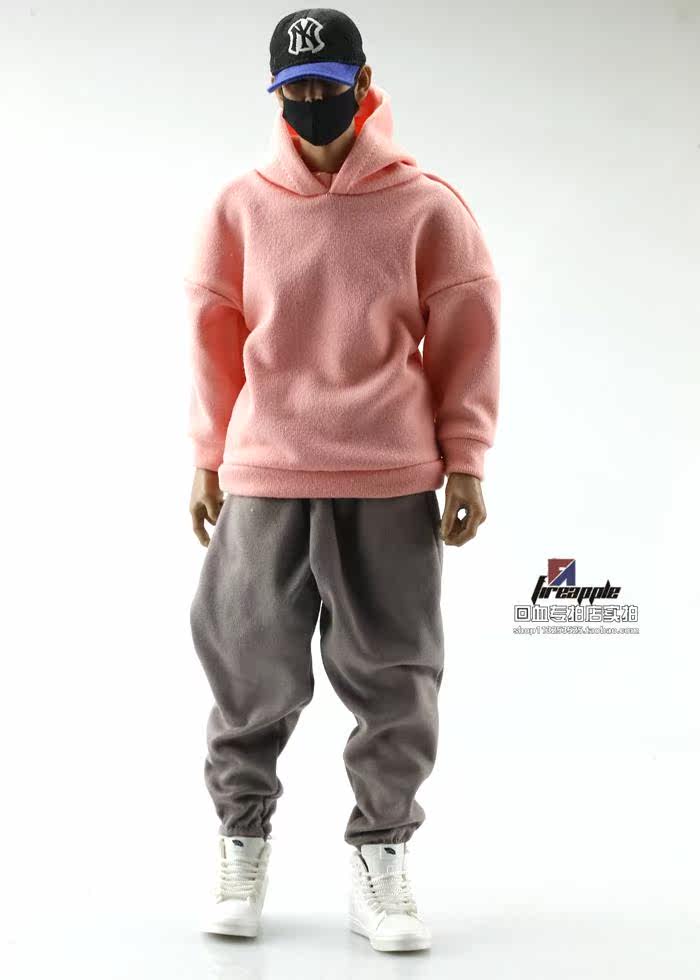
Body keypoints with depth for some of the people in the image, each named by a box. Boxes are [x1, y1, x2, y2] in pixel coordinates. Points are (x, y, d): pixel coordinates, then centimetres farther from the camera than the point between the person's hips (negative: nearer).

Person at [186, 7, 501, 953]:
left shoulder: (427, 206, 0)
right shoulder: (240, 207, 4)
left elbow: (466, 337, 3)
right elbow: (216, 339, 10)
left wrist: (464, 462, 0)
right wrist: (208, 461, 9)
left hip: (392, 484, -1)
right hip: (265, 482, 1)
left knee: (396, 681, 4)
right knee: (252, 673, 5)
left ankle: (382, 853, 20)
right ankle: (243, 838, 24)